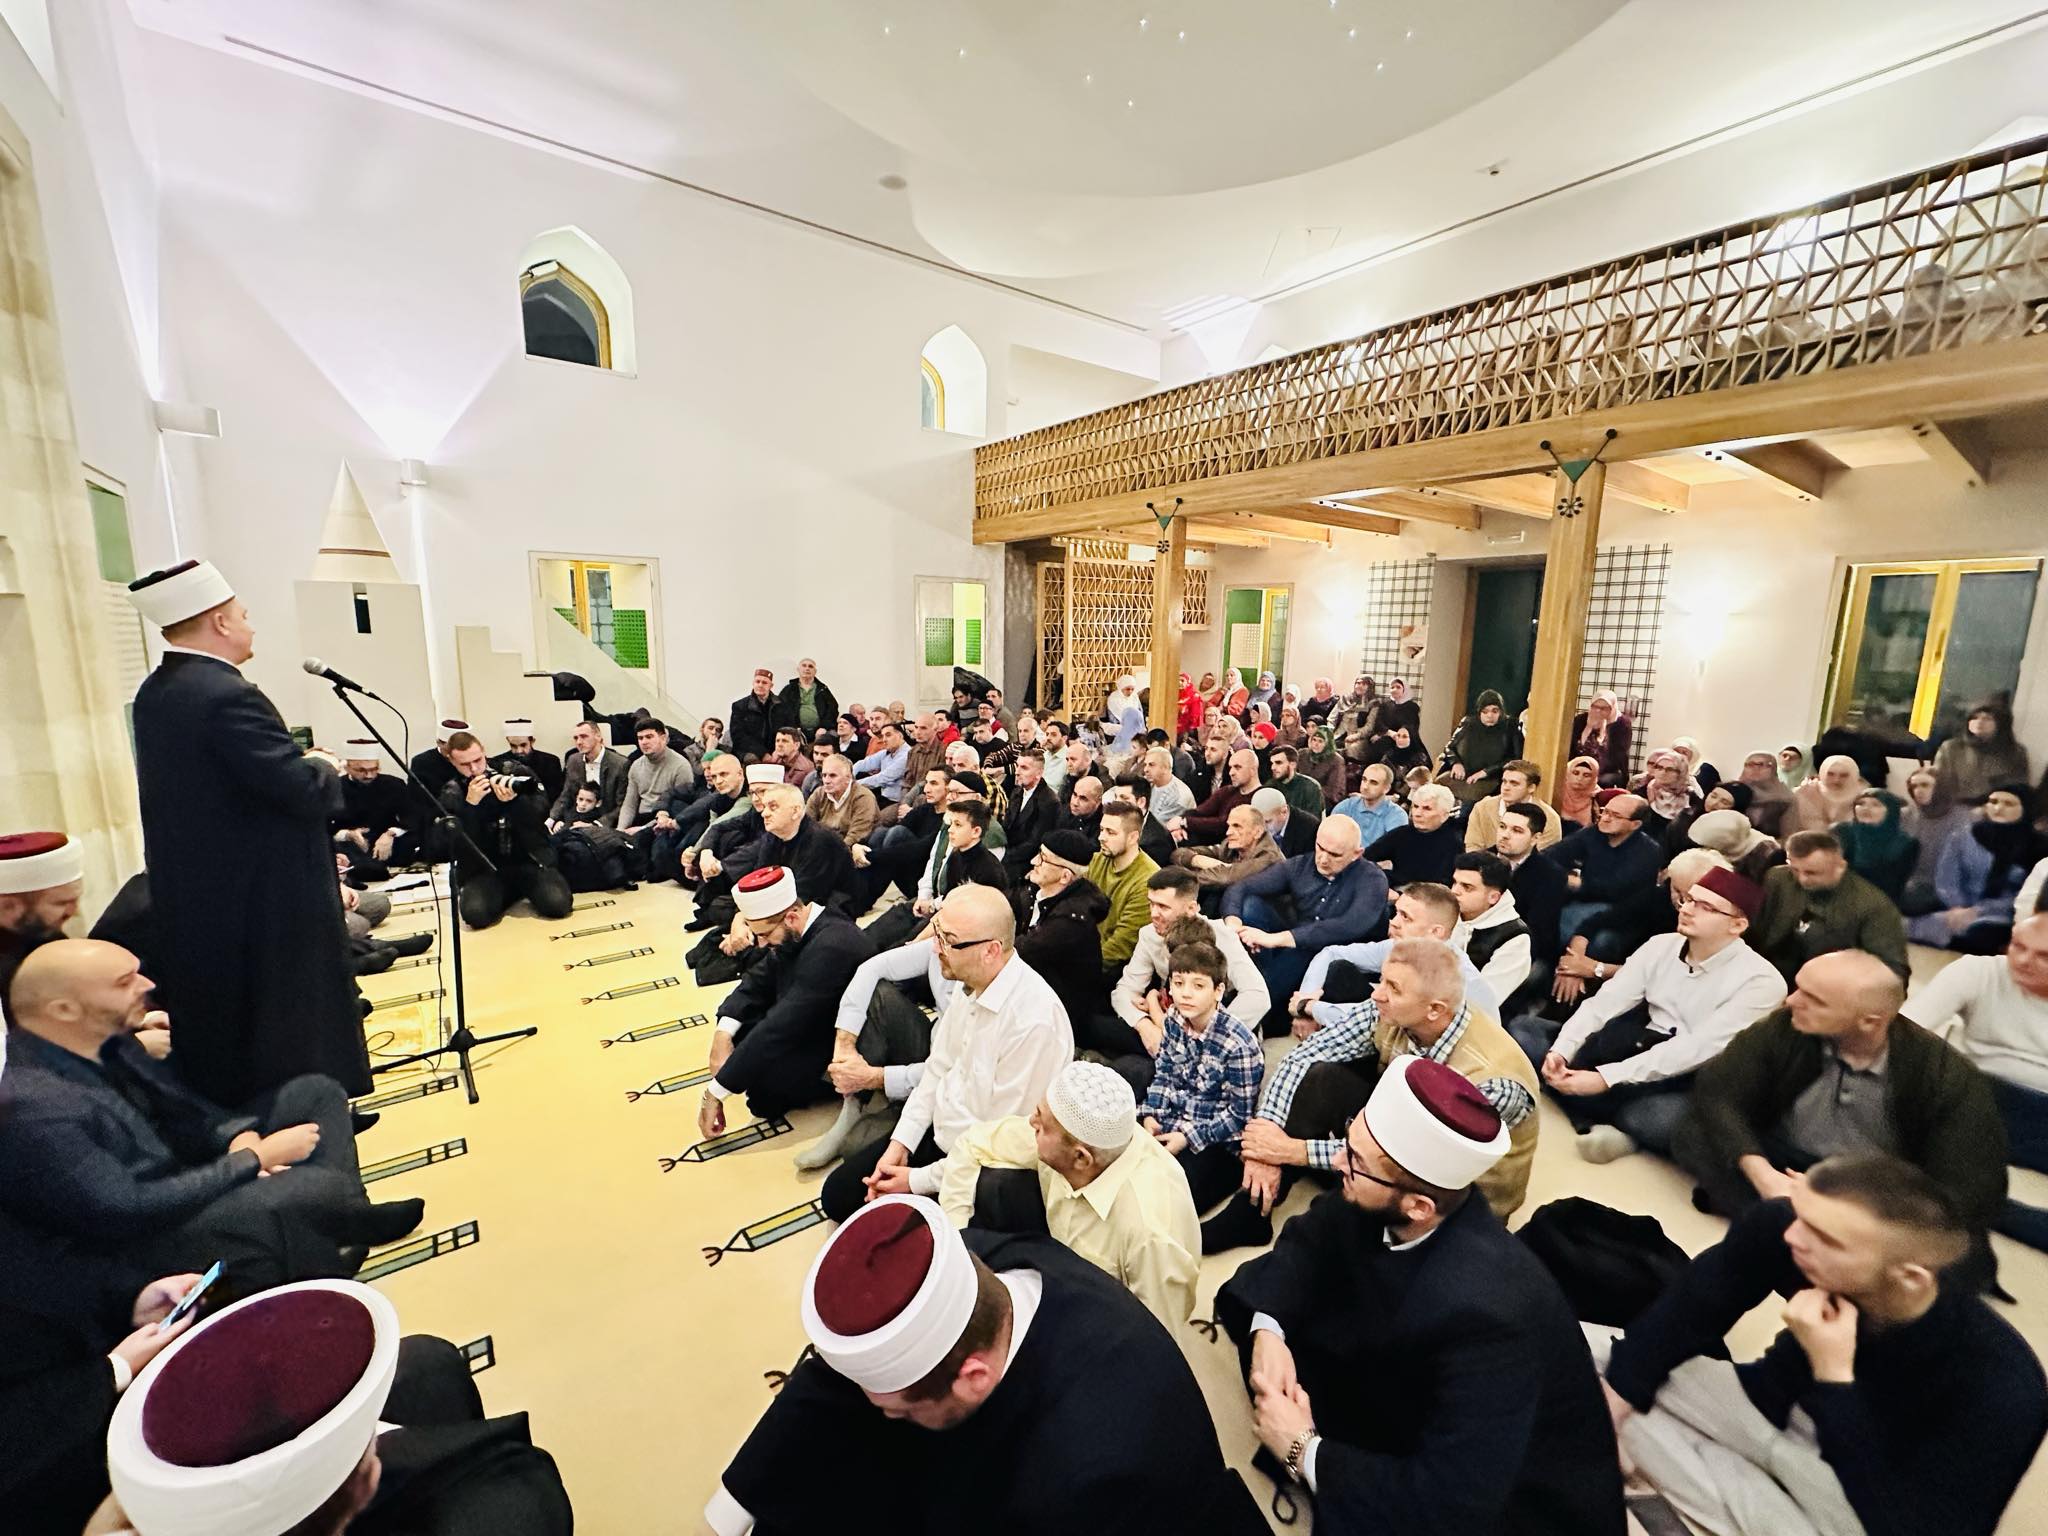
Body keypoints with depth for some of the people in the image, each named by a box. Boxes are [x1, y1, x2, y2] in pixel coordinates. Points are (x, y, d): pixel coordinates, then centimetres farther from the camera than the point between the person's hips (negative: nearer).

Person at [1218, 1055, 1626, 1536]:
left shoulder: (1484, 1310, -35)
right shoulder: (1378, 1208, -19)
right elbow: (1308, 1240, -4)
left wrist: (1304, 1452, -22)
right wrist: (1267, 1329, -21)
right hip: (1417, 1392, 6)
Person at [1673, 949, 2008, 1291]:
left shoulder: (1949, 1076, -16)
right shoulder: (1785, 1028, -14)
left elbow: (1973, 1194, -17)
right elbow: (1716, 1090, -18)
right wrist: (1762, 1176, -32)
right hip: (1786, 1169, 1)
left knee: (1963, 1252, -33)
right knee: (1693, 1135, -25)